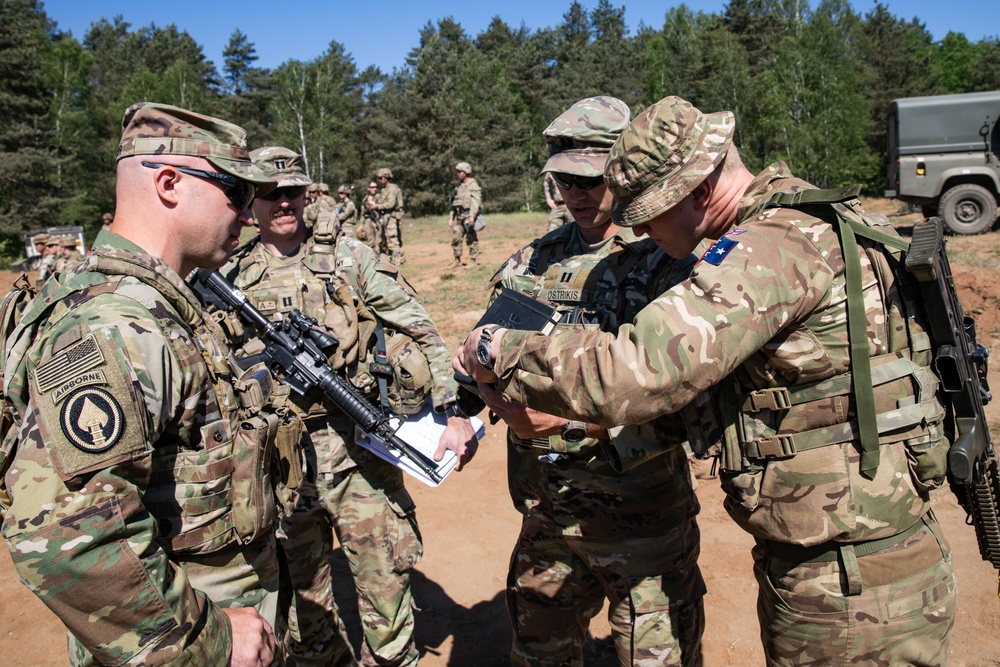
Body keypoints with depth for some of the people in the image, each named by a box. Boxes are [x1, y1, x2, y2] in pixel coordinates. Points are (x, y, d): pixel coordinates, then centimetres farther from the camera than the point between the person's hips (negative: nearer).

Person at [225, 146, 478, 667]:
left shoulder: (348, 257, -2)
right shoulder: (232, 277, 5)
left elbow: (422, 334, -4)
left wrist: (453, 413, -11)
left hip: (355, 445, -2)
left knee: (383, 572, 2)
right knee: (298, 580, 18)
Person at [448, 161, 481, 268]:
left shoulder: (473, 185, -5)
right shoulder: (459, 186, 18)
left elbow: (475, 202, -15)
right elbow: (454, 203, 20)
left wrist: (471, 216, -26)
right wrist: (451, 217, 16)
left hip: (468, 215, -7)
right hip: (459, 216, 7)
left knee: (471, 239, -3)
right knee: (456, 238, 3)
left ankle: (472, 261, 2)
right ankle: (457, 260, 11)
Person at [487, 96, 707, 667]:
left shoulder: (666, 265, -12)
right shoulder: (536, 259, 6)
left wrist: (573, 415, -25)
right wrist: (505, 403, -11)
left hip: (639, 521, -5)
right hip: (546, 509, 6)